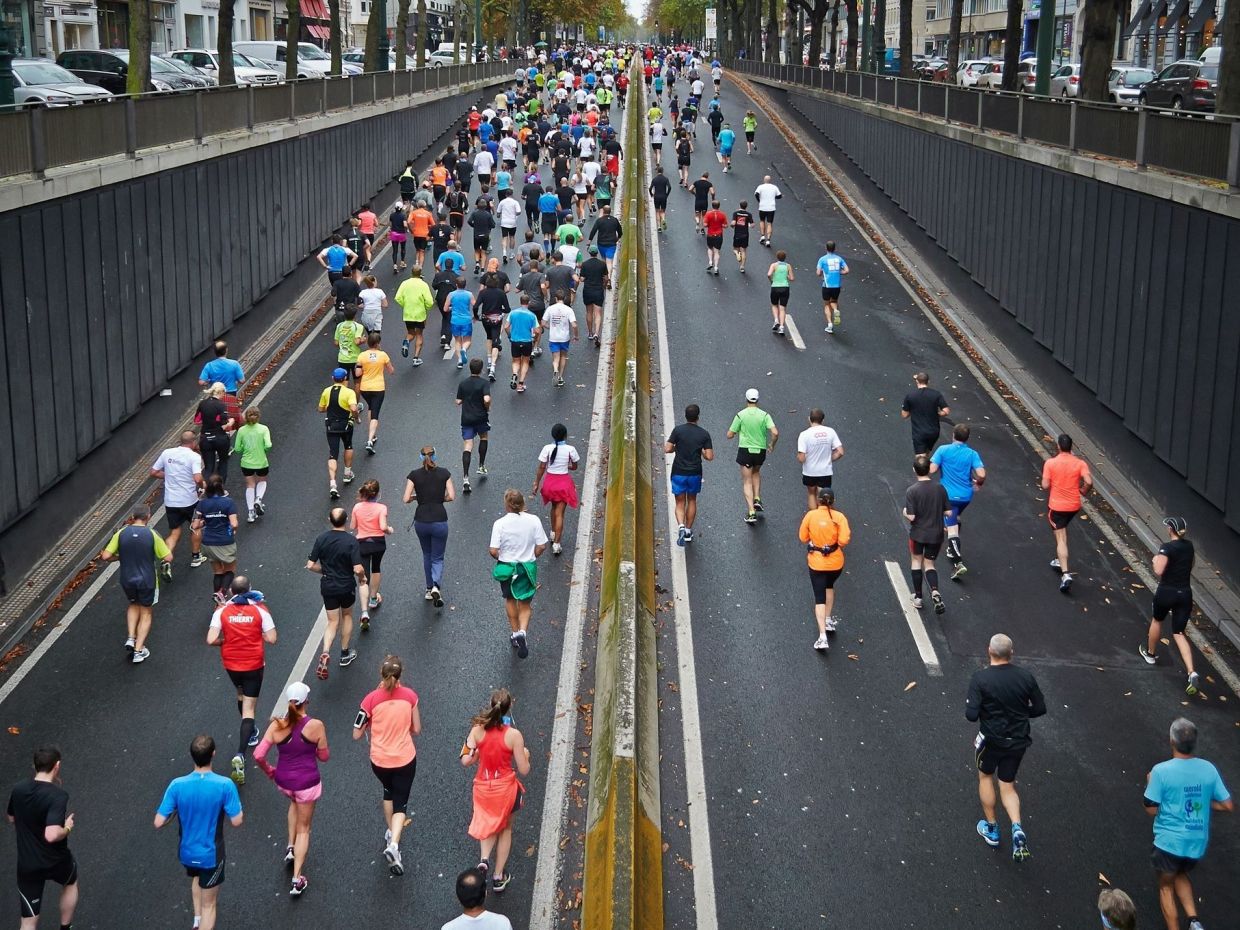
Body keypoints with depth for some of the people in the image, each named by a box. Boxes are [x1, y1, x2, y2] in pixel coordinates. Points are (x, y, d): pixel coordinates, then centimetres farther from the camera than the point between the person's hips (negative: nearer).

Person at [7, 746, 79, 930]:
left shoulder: (18, 789, -6)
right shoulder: (58, 795, -25)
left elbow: (12, 819, 14)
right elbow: (51, 835, -34)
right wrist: (67, 828, -15)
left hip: (27, 865, 3)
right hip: (56, 861, -3)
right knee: (71, 882, 34)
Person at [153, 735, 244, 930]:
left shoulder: (177, 785, -19)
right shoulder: (225, 785, -25)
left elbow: (158, 822, -15)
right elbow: (237, 821, -18)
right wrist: (237, 805, 2)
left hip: (186, 853, 3)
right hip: (211, 855, -3)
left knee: (196, 878, 37)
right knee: (209, 904, 15)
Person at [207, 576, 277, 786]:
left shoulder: (222, 611, -10)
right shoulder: (260, 610, -12)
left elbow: (211, 640, -18)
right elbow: (271, 639, -13)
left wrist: (226, 640, 2)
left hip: (231, 664, 2)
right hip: (254, 664, -2)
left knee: (241, 694, 31)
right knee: (249, 709, 0)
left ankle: (251, 733, 50)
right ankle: (240, 755, -16)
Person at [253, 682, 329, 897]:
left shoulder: (277, 726, -14)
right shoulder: (316, 726, -19)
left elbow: (258, 756, -15)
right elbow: (324, 756, -7)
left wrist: (268, 771, 5)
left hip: (283, 780, 3)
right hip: (307, 782, -3)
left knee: (294, 802, 39)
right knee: (303, 829, 14)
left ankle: (291, 848, 35)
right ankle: (297, 880, 13)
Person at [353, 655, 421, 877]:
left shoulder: (371, 699, -16)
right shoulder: (410, 696, -12)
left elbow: (357, 734, -9)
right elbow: (416, 729, -2)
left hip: (379, 761, 1)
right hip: (405, 759, -1)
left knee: (389, 791, 31)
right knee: (400, 802, 9)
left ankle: (390, 832, 42)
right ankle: (393, 844, -12)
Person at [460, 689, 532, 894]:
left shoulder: (477, 730, -13)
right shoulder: (513, 735, -20)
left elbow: (466, 761, -10)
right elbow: (523, 770, -13)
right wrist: (526, 755, 8)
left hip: (482, 787, 2)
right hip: (505, 788, -2)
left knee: (489, 824, 30)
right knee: (505, 828, 24)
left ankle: (484, 858, 5)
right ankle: (499, 877, 28)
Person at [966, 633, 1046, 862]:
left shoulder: (980, 678, -19)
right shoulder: (1025, 676, -9)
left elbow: (971, 715, -22)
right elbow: (1040, 708, -1)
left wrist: (969, 707, 0)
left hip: (992, 738, -3)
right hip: (1018, 740, 3)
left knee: (985, 777, 24)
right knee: (1008, 786, 17)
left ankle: (991, 828, 31)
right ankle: (1017, 828, -6)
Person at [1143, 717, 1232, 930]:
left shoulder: (1161, 771, -18)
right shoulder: (1208, 769, -6)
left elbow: (1151, 809, -13)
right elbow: (1229, 806, -1)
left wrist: (1150, 784, 4)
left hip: (1170, 840, -4)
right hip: (1198, 841, 4)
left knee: (1166, 884, 19)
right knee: (1181, 874, 30)